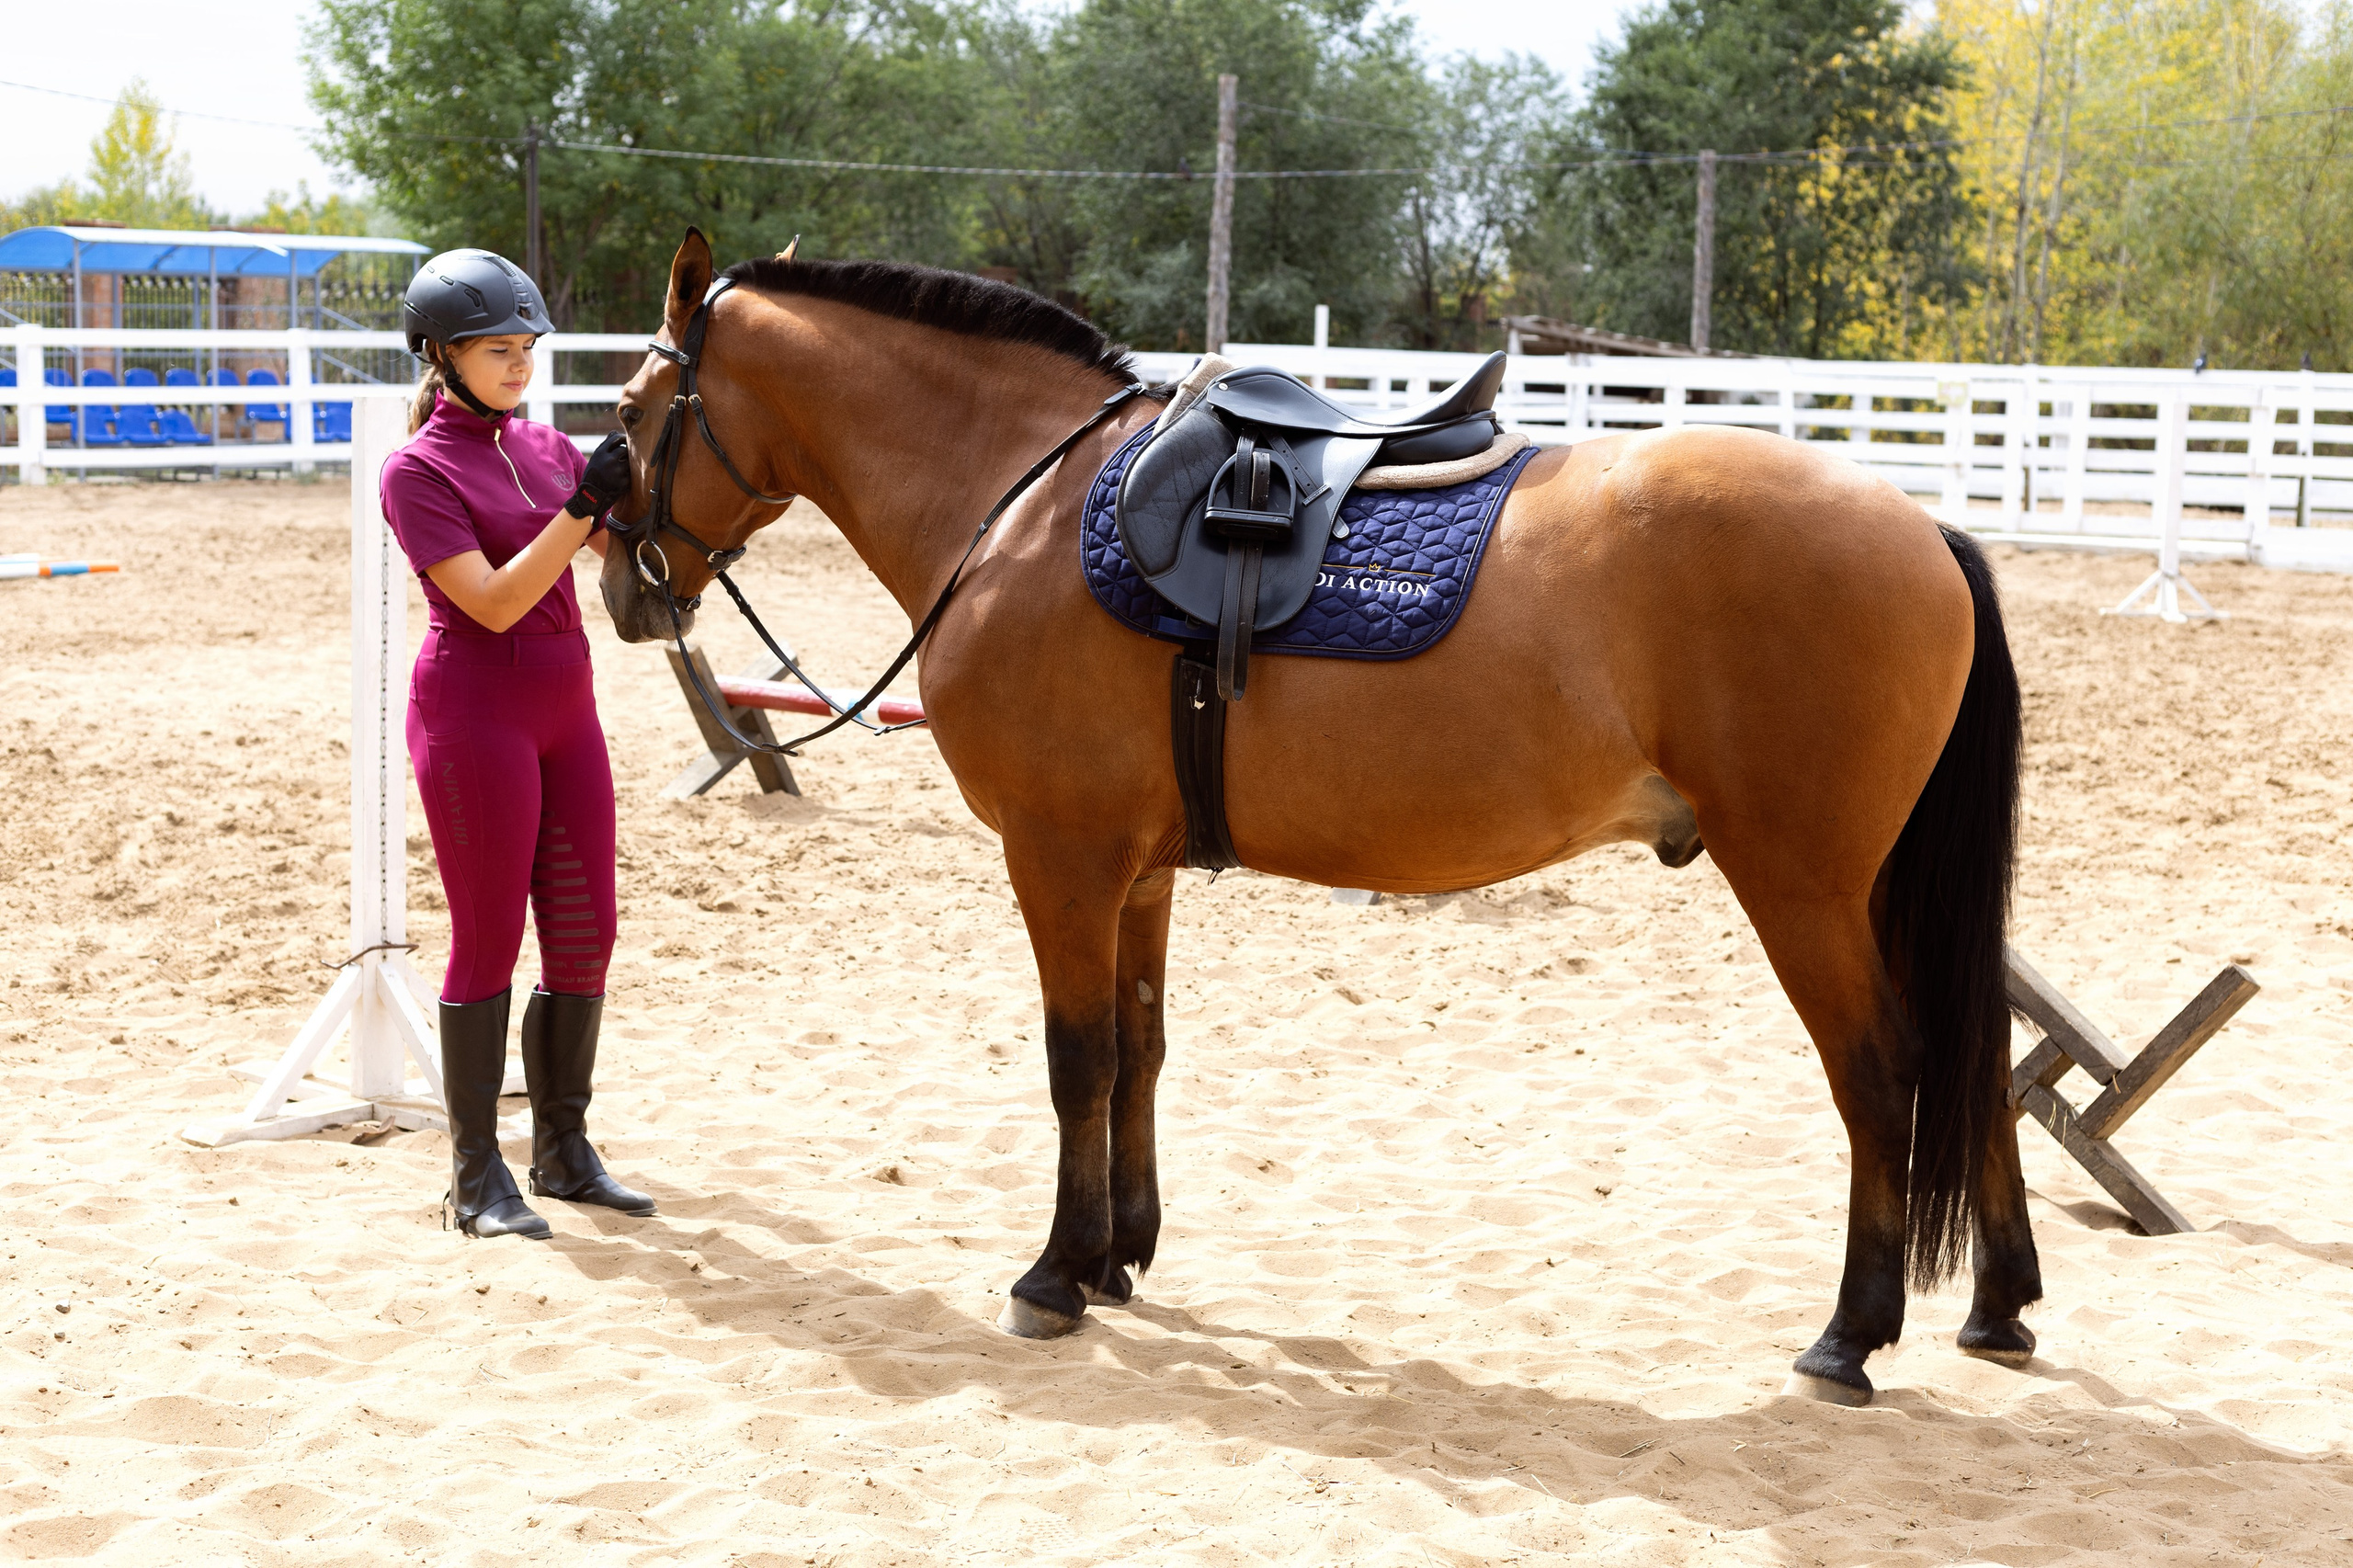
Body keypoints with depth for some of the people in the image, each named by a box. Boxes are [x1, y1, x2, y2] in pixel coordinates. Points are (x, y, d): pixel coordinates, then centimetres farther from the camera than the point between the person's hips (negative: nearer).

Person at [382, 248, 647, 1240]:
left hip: (564, 704, 7)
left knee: (585, 933, 8)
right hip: (475, 705, -7)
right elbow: (495, 601, -17)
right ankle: (476, 1175, 8)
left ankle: (564, 1150, 21)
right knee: (488, 938, -2)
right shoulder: (420, 470, -9)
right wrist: (584, 507, -23)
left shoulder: (545, 447, 12)